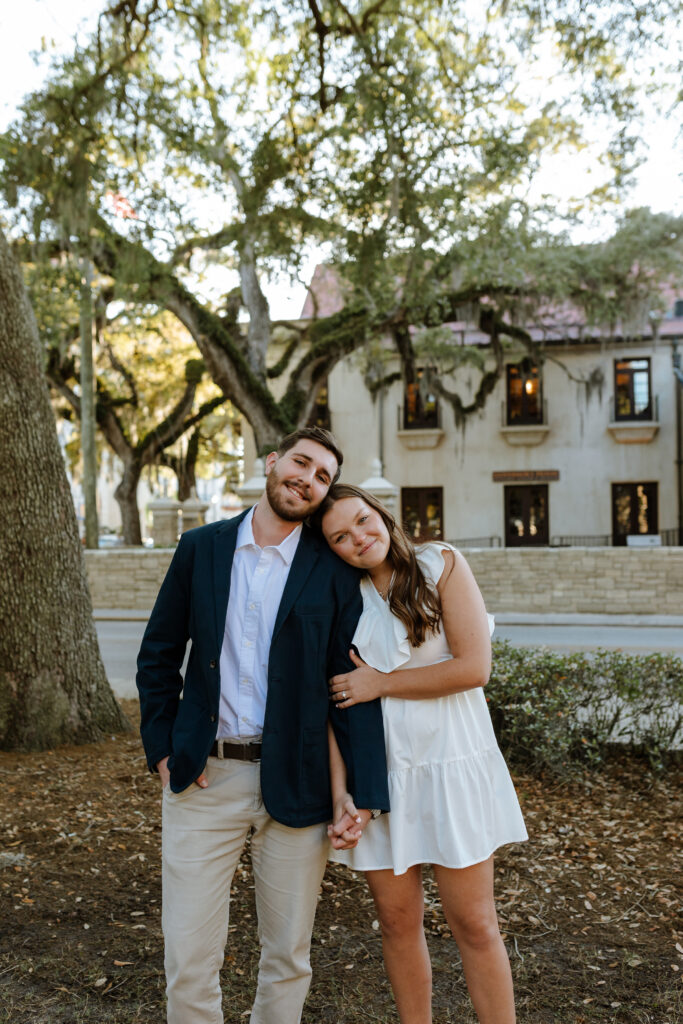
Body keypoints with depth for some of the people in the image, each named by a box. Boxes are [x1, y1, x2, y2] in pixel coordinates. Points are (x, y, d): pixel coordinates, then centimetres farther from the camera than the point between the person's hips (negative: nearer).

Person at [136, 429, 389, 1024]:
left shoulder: (333, 570, -1)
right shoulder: (201, 549, 5)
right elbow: (159, 654, 10)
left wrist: (364, 794, -8)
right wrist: (161, 747, 0)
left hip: (295, 784, -1)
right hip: (203, 775, 1)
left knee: (288, 957, 13)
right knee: (188, 959, 5)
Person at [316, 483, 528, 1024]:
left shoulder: (442, 564, -4)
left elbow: (473, 667, -12)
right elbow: (334, 703, 1)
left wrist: (381, 683, -9)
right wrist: (341, 796, -8)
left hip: (454, 763, -2)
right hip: (379, 772, 3)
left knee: (474, 923, 4)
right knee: (398, 921, 10)